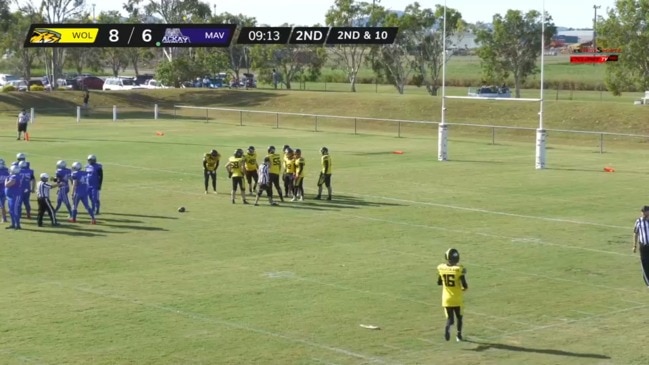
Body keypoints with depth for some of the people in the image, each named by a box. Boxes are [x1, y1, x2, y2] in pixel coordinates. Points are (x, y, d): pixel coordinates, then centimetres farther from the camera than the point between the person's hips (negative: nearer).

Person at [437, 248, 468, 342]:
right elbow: (464, 286, -17)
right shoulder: (459, 269, -19)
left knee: (450, 318, 8)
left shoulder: (441, 268, -5)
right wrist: (464, 288, 5)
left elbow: (439, 283, 9)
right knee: (459, 317, 21)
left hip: (446, 298, 2)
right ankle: (459, 335, 22)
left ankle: (448, 327, -23)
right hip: (457, 299, -2)